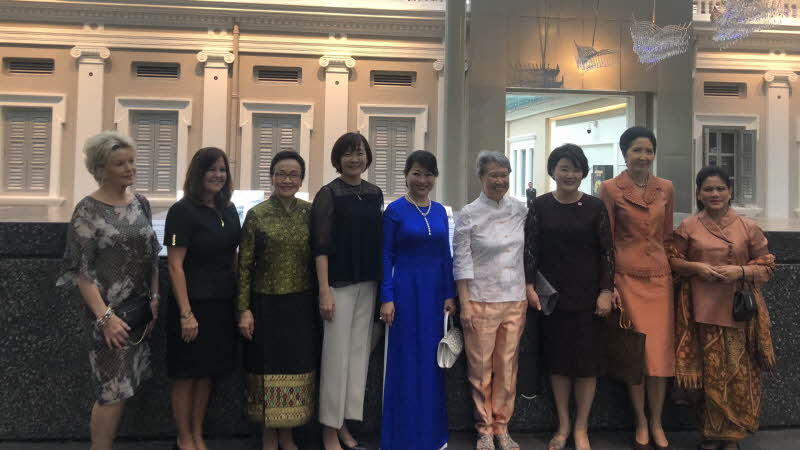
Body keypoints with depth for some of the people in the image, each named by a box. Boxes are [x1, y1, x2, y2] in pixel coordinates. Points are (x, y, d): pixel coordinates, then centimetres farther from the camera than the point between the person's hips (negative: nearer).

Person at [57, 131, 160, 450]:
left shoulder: (141, 204, 7)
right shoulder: (88, 210, -10)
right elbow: (80, 271, -13)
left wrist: (154, 299, 4)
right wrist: (105, 316, -18)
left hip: (140, 308, 6)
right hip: (110, 312, -6)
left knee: (122, 388, 13)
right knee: (114, 391, -1)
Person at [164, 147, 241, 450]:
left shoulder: (229, 210, 7)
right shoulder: (183, 211, -12)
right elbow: (175, 265, -16)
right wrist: (186, 313, -20)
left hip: (222, 304, 6)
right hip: (193, 303, -6)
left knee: (207, 372, 16)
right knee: (186, 376, 8)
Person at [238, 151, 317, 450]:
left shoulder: (310, 212, 2)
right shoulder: (256, 215, -5)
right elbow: (244, 265, -4)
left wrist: (321, 298, 3)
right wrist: (244, 309, -8)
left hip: (301, 305, 2)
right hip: (266, 304, -2)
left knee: (297, 368, 9)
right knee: (267, 368, 6)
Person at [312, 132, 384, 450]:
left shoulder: (375, 194, 10)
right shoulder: (328, 194, -5)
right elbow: (321, 246, -9)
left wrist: (383, 284, 10)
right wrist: (324, 291, -15)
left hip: (368, 283, 5)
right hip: (339, 283, -5)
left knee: (359, 351, 8)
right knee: (337, 354, -2)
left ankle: (344, 424, 20)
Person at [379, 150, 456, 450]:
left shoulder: (440, 211, 8)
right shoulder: (395, 210, -5)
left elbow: (446, 255, 10)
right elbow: (386, 256, -6)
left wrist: (450, 295, 6)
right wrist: (386, 298, -12)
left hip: (434, 291, 5)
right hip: (405, 289, -4)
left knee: (432, 360, 12)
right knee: (406, 361, 3)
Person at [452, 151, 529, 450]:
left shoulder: (520, 210, 6)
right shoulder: (469, 215, -5)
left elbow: (527, 252, 14)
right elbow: (461, 262, -5)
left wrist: (529, 293, 10)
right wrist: (464, 306, -8)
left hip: (515, 300, 3)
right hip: (481, 300, -3)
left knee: (508, 368, 9)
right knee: (481, 368, 5)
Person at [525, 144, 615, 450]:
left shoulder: (595, 207, 0)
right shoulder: (540, 206, 1)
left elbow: (607, 252, 0)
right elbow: (530, 249, 1)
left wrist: (606, 291, -5)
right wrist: (529, 285, -6)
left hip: (588, 298, 0)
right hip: (552, 296, 1)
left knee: (587, 362, 5)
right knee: (558, 360, 9)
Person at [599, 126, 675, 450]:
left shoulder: (665, 188, 7)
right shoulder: (610, 189, -4)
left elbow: (667, 236, 15)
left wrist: (669, 271, 11)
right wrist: (609, 284, -6)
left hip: (660, 279, 3)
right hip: (628, 278, -3)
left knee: (660, 352, 5)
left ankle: (657, 424, 21)